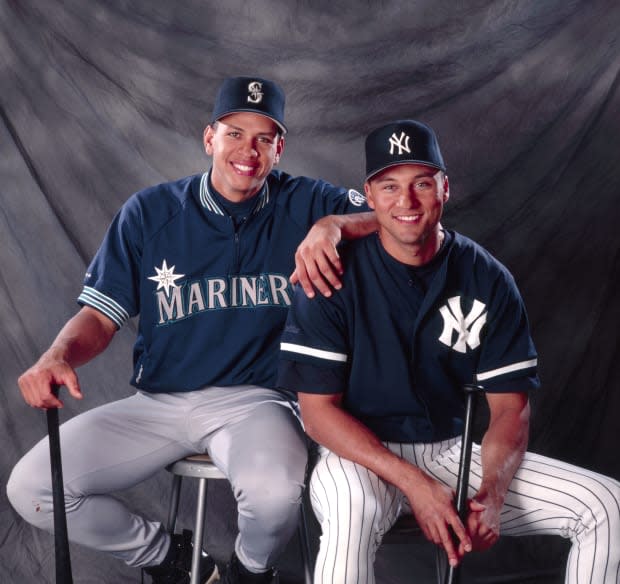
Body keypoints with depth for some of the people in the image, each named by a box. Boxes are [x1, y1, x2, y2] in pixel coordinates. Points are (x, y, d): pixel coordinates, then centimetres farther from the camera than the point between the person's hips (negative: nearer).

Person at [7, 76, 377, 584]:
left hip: (255, 400, -2)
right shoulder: (150, 213, 2)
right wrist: (59, 356, -20)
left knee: (275, 494, -35)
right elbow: (101, 315, 2)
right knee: (31, 488, -12)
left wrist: (332, 225, -30)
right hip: (157, 403, 3)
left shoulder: (304, 205, -1)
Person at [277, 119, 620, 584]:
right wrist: (414, 484, -22)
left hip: (452, 451, 4)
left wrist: (491, 492, -19)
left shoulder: (488, 279, -2)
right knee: (352, 508, -40)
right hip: (362, 454, -4)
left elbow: (510, 407, 0)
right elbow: (317, 409, -12)